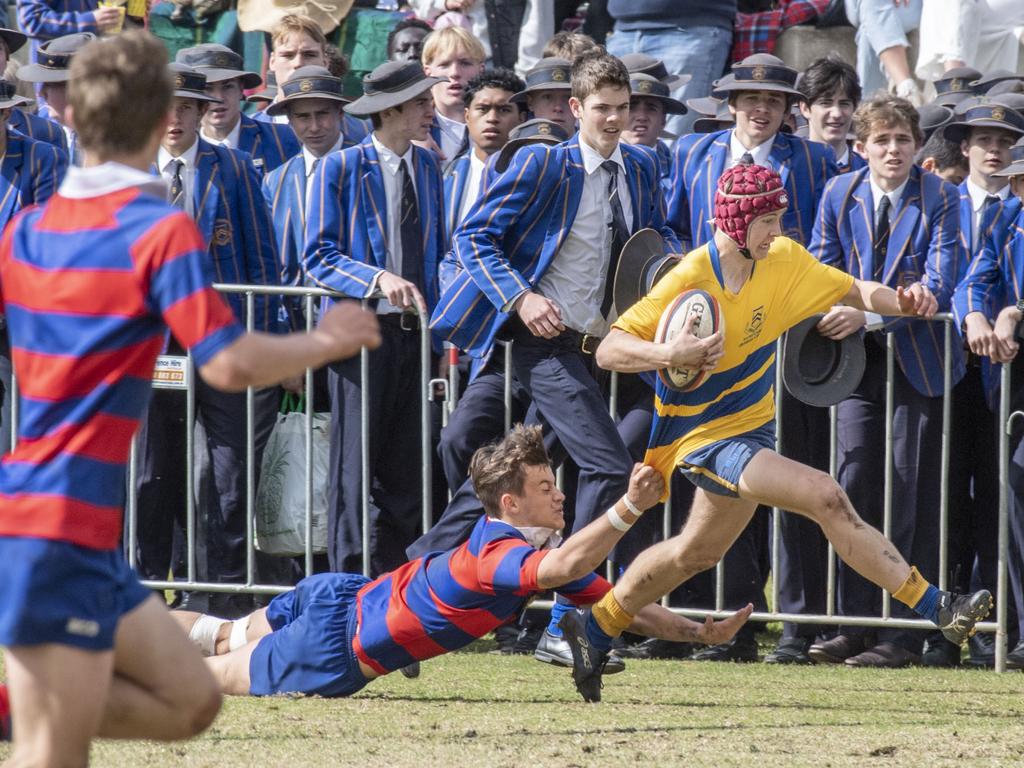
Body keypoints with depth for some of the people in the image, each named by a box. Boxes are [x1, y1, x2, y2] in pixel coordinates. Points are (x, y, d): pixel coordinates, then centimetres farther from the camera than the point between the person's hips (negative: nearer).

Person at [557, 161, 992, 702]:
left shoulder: (782, 260, -5)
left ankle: (595, 629, 45)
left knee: (696, 551, 26)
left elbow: (852, 291, 3)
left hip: (750, 427, 8)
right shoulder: (691, 280, -23)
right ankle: (937, 609, -24)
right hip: (707, 436, -8)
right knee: (824, 497, -25)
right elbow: (609, 350, -22)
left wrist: (901, 301, -18)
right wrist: (670, 354, -40)